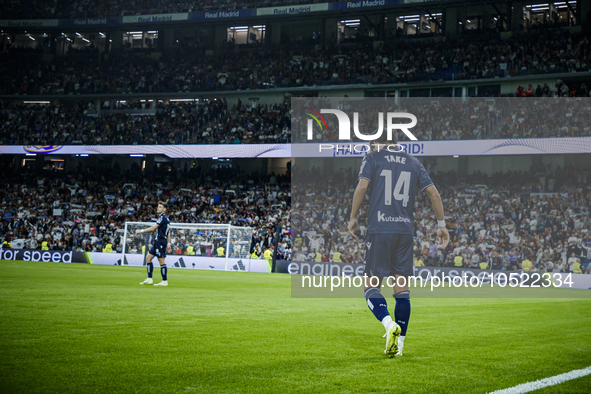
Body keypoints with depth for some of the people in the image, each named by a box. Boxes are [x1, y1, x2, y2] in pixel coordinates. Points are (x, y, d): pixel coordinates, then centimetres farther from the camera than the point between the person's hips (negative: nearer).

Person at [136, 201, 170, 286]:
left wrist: (141, 231, -9)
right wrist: (168, 244, 25)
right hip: (158, 241, 11)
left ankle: (164, 281, -6)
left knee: (161, 260, -9)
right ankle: (149, 279, 11)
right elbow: (167, 232, 23)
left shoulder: (163, 217, -13)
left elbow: (153, 228, -17)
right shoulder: (164, 217, 18)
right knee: (148, 257, 11)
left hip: (161, 241, -11)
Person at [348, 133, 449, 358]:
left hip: (379, 230, -3)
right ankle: (399, 344, 6)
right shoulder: (413, 163, 15)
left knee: (372, 286, 2)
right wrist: (441, 225, 16)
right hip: (405, 231, 3)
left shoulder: (373, 158, 5)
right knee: (402, 289, 7)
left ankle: (389, 324, -24)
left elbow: (362, 187, -9)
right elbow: (434, 194, 10)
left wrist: (353, 218, 0)